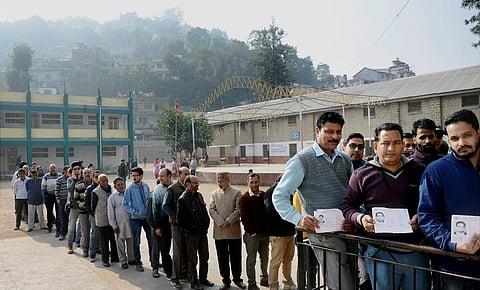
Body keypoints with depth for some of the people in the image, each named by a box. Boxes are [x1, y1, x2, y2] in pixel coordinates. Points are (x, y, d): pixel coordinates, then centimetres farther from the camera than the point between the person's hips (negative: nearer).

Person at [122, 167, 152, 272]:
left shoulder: (146, 186, -1)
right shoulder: (130, 188, -11)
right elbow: (125, 204, -7)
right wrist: (134, 212, -14)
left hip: (147, 217, 3)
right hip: (136, 218, -3)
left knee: (151, 239, 10)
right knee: (136, 242, 6)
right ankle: (138, 263, 19)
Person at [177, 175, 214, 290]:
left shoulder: (199, 195, 8)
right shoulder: (183, 199, -14)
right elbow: (180, 219, -13)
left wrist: (206, 224, 7)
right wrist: (191, 228, -12)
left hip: (203, 232, 7)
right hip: (192, 234, -7)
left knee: (204, 257, 15)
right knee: (193, 259, 6)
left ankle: (203, 278, 30)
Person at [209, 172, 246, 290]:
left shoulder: (237, 193, 1)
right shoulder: (214, 193, 9)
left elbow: (238, 210, -6)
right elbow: (211, 209, 1)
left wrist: (228, 222, -14)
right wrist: (220, 222, -12)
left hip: (234, 231, -2)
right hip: (219, 232, 2)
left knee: (236, 257, 7)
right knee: (222, 258, 9)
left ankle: (237, 278, 25)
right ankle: (226, 281, 22)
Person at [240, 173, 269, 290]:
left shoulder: (264, 195, 5)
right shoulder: (245, 198, -7)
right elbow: (244, 217, -9)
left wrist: (267, 230, 3)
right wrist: (252, 232, -11)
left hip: (264, 233, 4)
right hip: (252, 234, -4)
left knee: (265, 257, 15)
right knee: (251, 259, 4)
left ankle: (264, 278, 31)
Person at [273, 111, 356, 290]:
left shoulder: (346, 161, 14)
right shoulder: (301, 161, -4)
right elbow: (279, 196, -3)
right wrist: (298, 219, -17)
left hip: (348, 232, 6)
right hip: (322, 233, -6)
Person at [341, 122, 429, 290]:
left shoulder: (420, 172, 3)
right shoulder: (362, 175, 0)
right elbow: (347, 205, 5)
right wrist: (360, 218, -14)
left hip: (416, 252, 2)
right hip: (380, 254, -1)